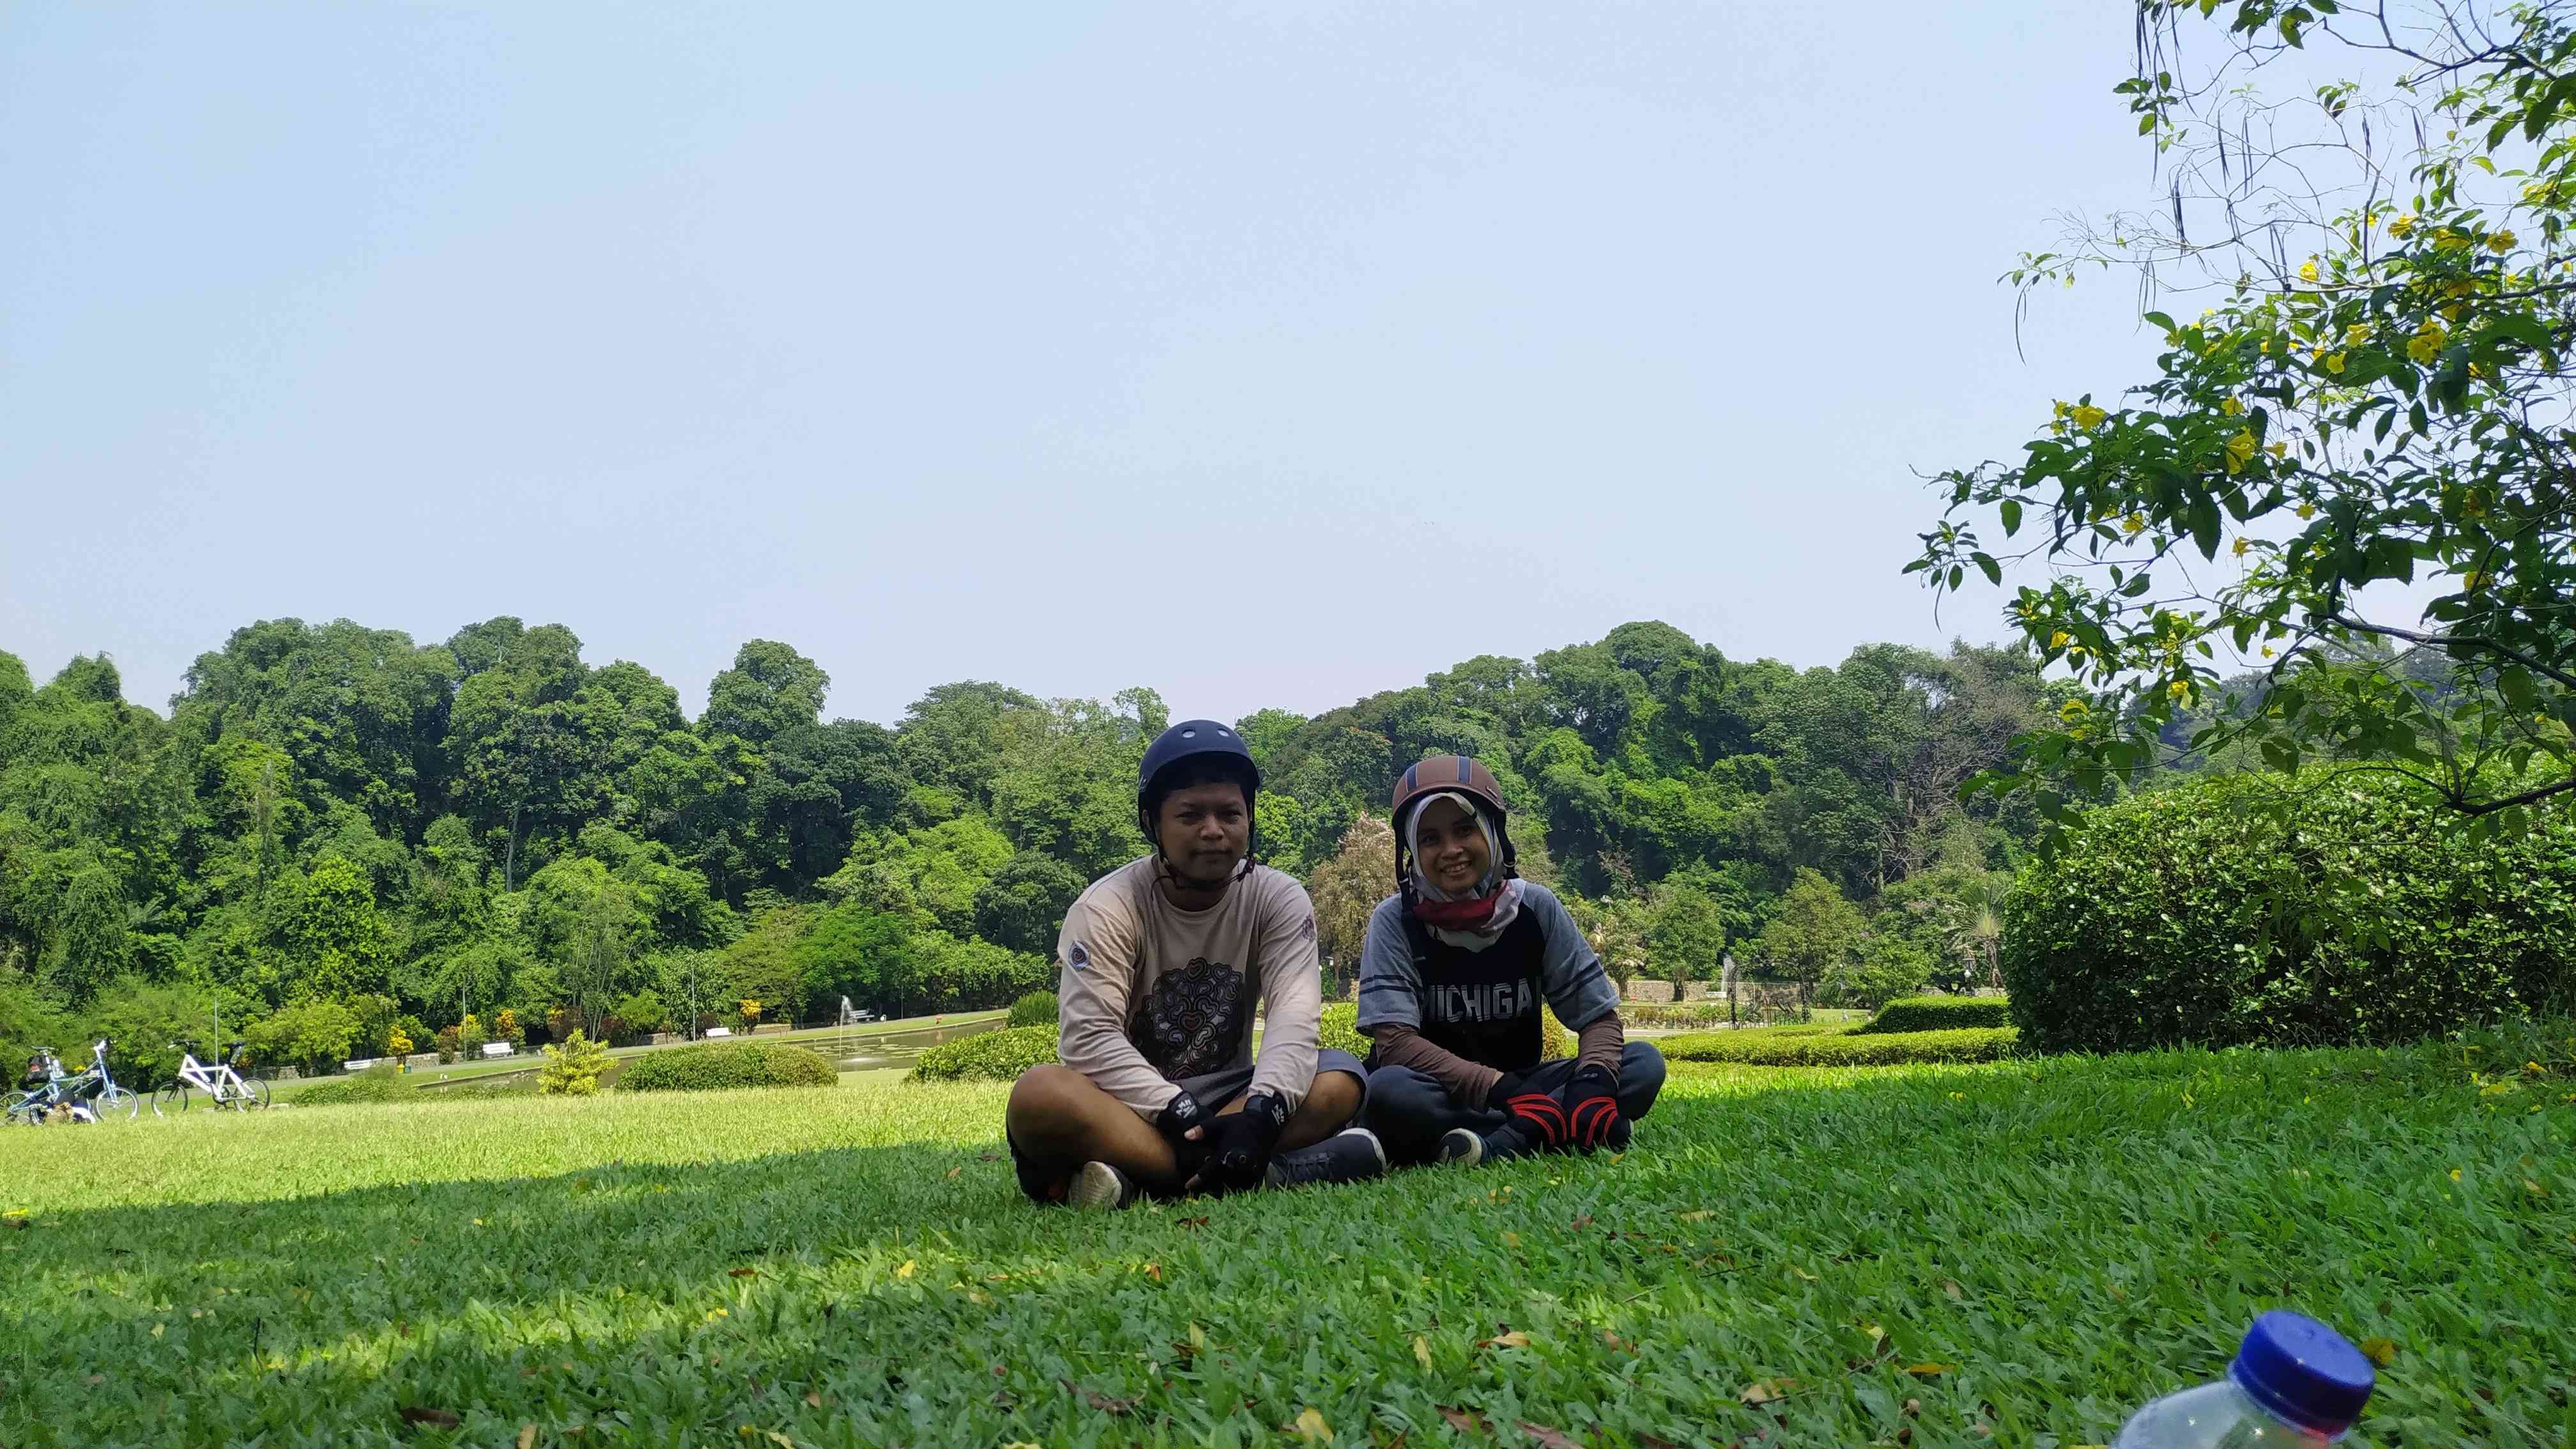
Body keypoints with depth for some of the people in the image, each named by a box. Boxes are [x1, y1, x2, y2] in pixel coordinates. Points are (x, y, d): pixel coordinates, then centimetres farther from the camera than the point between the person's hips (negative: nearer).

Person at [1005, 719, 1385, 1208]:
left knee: (1341, 1078, -24)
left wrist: (1261, 1113, -37)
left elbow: (1294, 1018, -17)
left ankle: (1133, 1178, -33)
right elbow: (1090, 1037, -21)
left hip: (1229, 1097, 3)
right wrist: (1185, 1118, -34)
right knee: (1038, 1096, -34)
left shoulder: (1280, 899, -2)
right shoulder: (1107, 907, -10)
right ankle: (1279, 1172, -39)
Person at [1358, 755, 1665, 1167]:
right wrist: (1502, 1088, -32)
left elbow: (1599, 1014, -3)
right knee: (1387, 1091, -37)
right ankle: (1552, 1128, -29)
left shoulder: (1536, 908, -3)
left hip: (1519, 1083, 3)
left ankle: (1497, 1145, -30)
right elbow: (1394, 1041, -21)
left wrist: (1593, 1081, -26)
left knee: (1644, 1063, -17)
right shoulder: (1396, 921, -10)